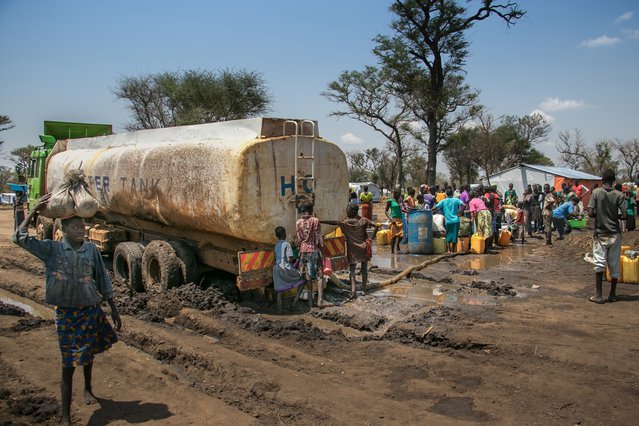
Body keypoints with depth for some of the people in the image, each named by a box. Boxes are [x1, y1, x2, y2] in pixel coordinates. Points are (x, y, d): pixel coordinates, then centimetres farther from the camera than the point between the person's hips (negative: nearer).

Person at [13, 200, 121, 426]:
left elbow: (103, 282, 2)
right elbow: (19, 237, -18)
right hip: (66, 313, -2)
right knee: (68, 365, 0)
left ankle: (88, 389, 50)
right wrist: (34, 210, -15)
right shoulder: (52, 249, -8)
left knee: (89, 354, 23)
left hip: (91, 310, 3)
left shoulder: (91, 249, -4)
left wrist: (114, 311, 4)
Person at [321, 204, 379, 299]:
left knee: (351, 269, 2)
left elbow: (334, 222, -20)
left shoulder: (346, 222, -11)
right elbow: (376, 226, -10)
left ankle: (353, 291, -12)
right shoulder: (363, 220, -2)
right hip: (363, 248, 2)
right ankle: (364, 290, 20)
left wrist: (320, 221, -20)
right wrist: (371, 238, -7)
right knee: (364, 268, 14)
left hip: (352, 249, -2)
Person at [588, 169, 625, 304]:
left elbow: (590, 213, -13)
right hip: (615, 234, 1)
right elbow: (624, 215, -10)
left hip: (600, 233, -1)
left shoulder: (596, 192, -7)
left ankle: (599, 295, -3)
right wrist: (614, 216, 11)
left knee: (599, 263, 0)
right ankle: (612, 294, 18)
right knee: (614, 264, 9)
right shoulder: (618, 195, -5)